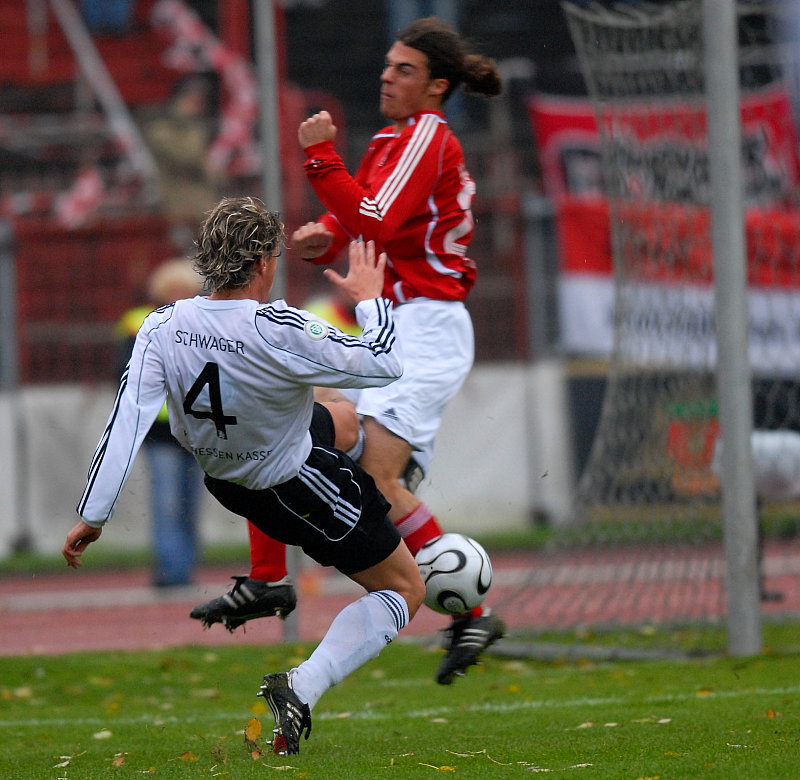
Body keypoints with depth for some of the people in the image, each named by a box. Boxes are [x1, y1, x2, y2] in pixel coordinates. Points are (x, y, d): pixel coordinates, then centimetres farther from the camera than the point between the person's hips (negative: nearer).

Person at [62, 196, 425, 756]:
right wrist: (370, 298, -5)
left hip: (223, 478, 7)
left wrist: (93, 515, -16)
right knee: (404, 590, 8)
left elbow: (128, 419, -21)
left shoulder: (163, 326, -19)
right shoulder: (280, 331, -34)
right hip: (300, 489, -7)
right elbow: (384, 365, -23)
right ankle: (302, 687, -11)